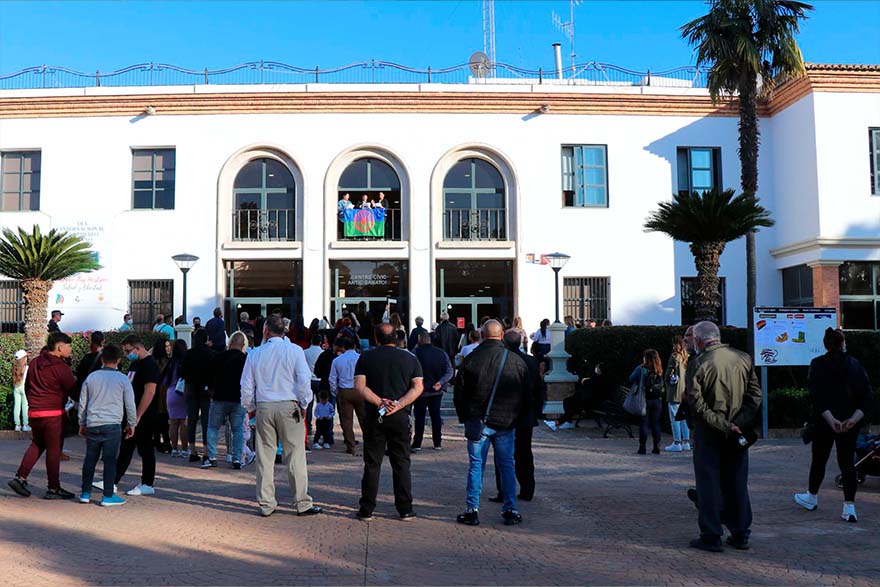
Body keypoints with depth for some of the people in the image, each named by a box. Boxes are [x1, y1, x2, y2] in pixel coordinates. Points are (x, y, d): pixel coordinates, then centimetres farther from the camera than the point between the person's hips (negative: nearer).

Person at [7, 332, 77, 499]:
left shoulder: (34, 363, 9)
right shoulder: (61, 368, -15)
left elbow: (27, 387, 18)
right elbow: (73, 391, -10)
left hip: (33, 412, 7)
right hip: (52, 414, -7)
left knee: (36, 445, 21)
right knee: (54, 450, 1)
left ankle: (20, 478, 13)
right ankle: (54, 488, 7)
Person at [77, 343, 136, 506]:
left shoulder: (91, 377, 7)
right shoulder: (122, 379, -2)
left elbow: (82, 403, 13)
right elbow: (130, 404, 1)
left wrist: (82, 424, 25)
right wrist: (131, 424, 13)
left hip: (92, 425, 3)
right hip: (112, 425, -3)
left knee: (90, 459, 13)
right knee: (110, 461, 1)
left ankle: (85, 493, 18)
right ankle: (108, 496, 3)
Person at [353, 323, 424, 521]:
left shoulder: (366, 358, 2)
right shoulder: (409, 358, 4)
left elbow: (359, 386, -8)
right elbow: (418, 387, -6)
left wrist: (379, 402, -14)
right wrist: (398, 405, -12)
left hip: (373, 416, 0)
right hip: (400, 417, 0)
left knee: (372, 463, 7)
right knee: (401, 463, 7)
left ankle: (367, 509, 10)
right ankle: (405, 510, 9)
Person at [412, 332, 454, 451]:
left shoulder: (416, 353, -11)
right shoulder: (441, 353, 2)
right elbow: (450, 371, -3)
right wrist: (441, 382, -10)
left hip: (421, 390, -4)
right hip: (437, 391, 4)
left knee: (419, 417, 3)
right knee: (436, 416, 12)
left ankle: (417, 444, 3)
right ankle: (437, 443, 15)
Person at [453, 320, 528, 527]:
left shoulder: (471, 359, -5)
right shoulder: (517, 361, -3)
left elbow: (459, 392, 1)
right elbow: (526, 393, 5)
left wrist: (465, 418, 13)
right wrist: (516, 418, 16)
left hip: (477, 422, -1)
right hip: (506, 423, 1)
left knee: (476, 465, 6)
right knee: (507, 465, 10)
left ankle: (473, 510, 6)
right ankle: (510, 510, 13)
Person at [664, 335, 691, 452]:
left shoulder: (674, 356, -12)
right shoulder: (687, 357, 8)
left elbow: (669, 373, -13)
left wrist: (666, 381, 5)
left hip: (675, 391, -7)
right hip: (685, 391, 7)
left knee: (674, 418, -2)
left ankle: (676, 443, -1)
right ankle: (686, 442, 17)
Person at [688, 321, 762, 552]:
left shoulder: (698, 363, -12)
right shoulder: (743, 359, 3)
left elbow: (696, 402, -18)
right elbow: (755, 395, 1)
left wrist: (722, 425, -14)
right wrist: (737, 423, -6)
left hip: (709, 432, -5)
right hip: (738, 433, 5)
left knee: (708, 483, 4)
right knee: (737, 482, 14)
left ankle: (711, 537, 7)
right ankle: (740, 535, 20)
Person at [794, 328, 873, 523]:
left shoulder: (818, 364, -5)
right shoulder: (855, 364, 2)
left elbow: (817, 396, -15)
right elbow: (867, 396, -4)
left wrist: (831, 420, -16)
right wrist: (854, 419, -10)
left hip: (824, 421, -2)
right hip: (851, 423, 2)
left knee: (819, 459, 14)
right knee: (847, 461, 5)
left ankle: (812, 497, 30)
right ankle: (849, 507, 0)